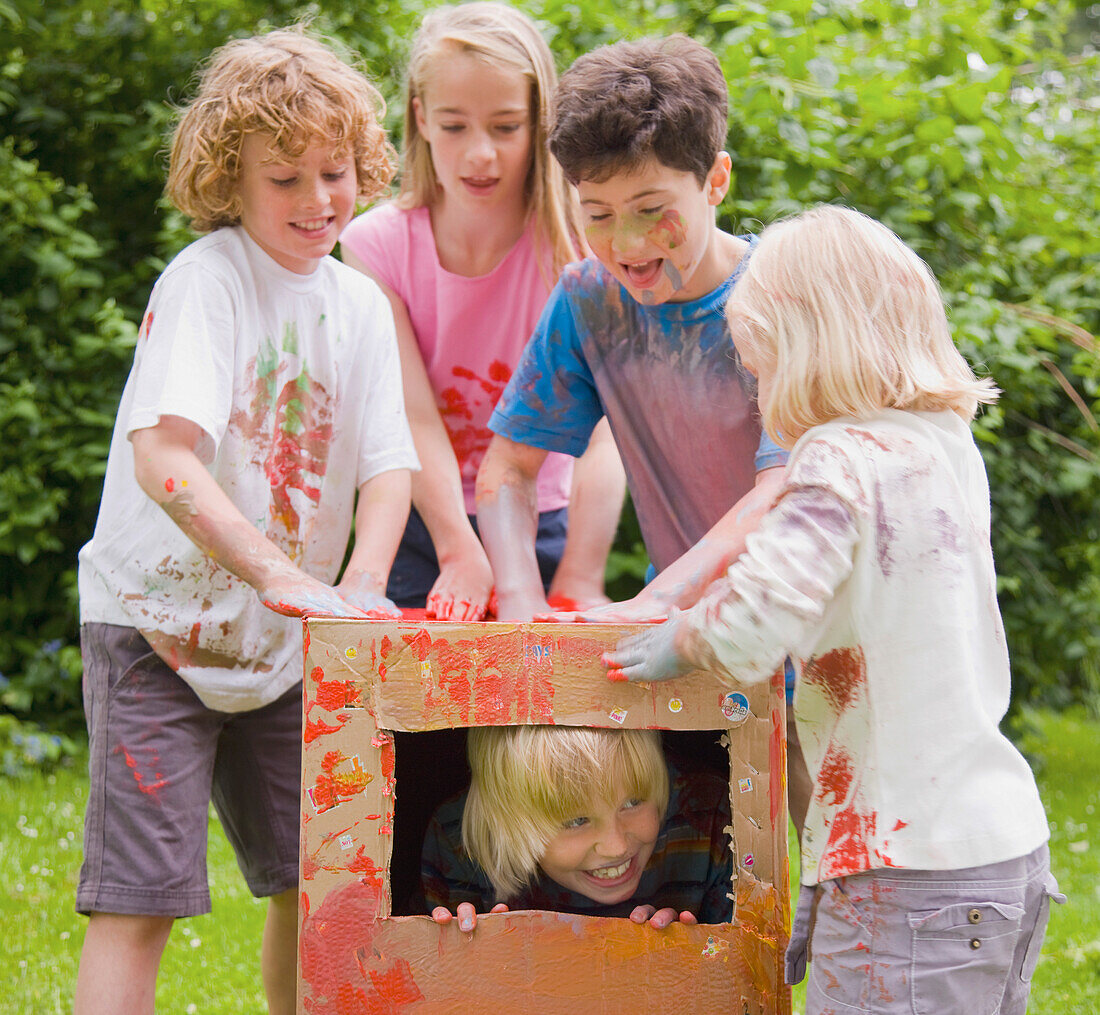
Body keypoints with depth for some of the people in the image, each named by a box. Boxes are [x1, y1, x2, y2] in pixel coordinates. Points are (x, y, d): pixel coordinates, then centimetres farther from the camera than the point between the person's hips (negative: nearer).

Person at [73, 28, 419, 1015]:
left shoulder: (361, 305, 6)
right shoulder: (205, 279, -14)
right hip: (157, 623, -6)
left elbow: (389, 466, -1)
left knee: (318, 881, 9)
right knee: (139, 897, -10)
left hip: (282, 640, 6)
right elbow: (162, 456, -27)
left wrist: (360, 589, -21)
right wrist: (277, 573, -38)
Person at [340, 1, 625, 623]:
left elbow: (603, 431, -21)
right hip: (421, 531, 1)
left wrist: (579, 581, -33)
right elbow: (415, 416, -15)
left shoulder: (574, 250, -11)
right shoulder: (376, 245, -7)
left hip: (544, 531, 0)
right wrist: (461, 555, -28)